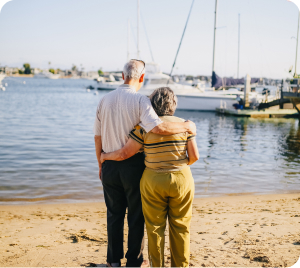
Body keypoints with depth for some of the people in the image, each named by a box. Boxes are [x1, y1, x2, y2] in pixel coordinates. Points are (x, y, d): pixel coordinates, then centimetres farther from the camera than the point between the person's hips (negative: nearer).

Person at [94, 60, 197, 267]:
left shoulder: (105, 100, 2)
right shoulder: (140, 100, -14)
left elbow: (98, 137, 6)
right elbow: (158, 128, -29)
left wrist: (101, 165, 17)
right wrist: (186, 126, -14)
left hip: (110, 165, 4)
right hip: (133, 165, -4)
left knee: (114, 214, 17)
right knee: (136, 215, 12)